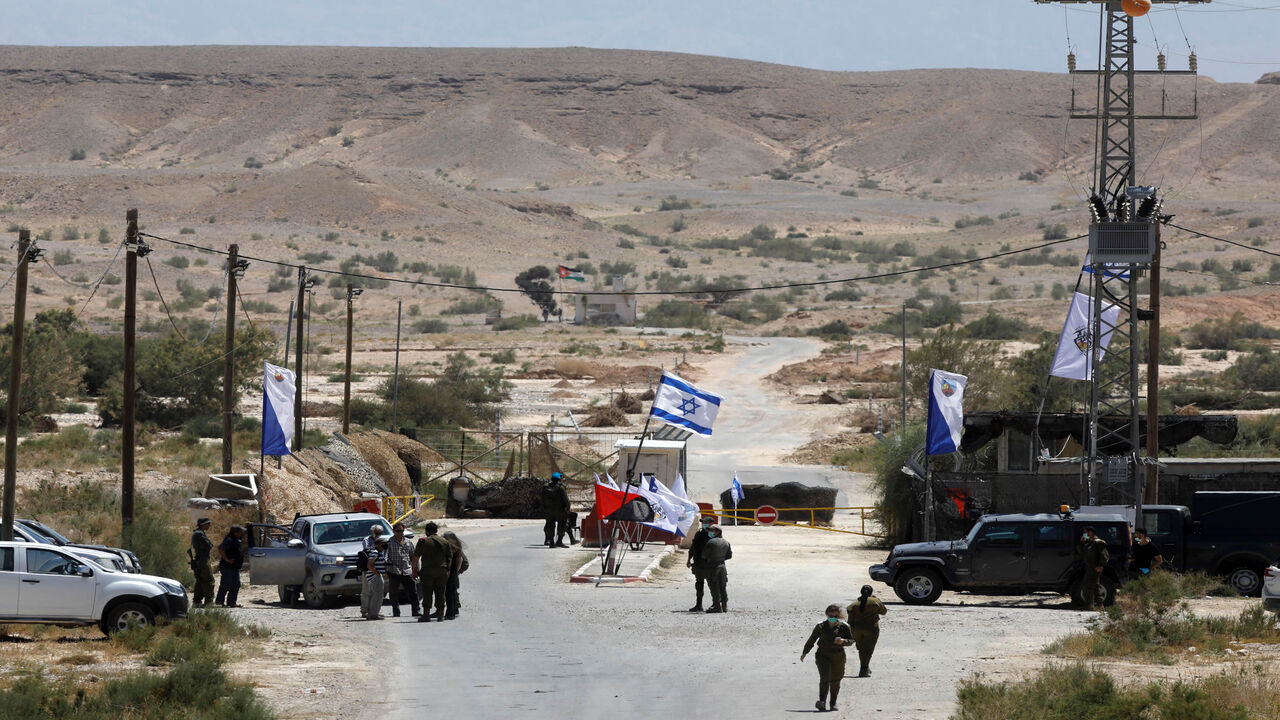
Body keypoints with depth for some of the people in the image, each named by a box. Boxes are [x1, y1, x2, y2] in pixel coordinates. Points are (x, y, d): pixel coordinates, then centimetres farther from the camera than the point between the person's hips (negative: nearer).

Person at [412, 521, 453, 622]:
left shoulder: (423, 541, -3)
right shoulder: (445, 542, 8)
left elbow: (416, 557, -4)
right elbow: (450, 557, 11)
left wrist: (414, 570, 4)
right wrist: (447, 570, 19)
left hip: (427, 571, -3)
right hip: (442, 571, 3)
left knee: (427, 594, 0)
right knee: (440, 594, 9)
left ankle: (426, 614, -4)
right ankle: (440, 614, 10)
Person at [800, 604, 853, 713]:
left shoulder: (843, 627, 3)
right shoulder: (820, 627, 5)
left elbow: (851, 640, 4)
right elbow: (811, 640, 15)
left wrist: (843, 641, -18)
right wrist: (804, 652, 18)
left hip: (838, 656, 1)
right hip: (823, 655, -1)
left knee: (835, 681, 8)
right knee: (825, 678, -18)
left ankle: (833, 704, 22)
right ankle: (822, 702, -26)